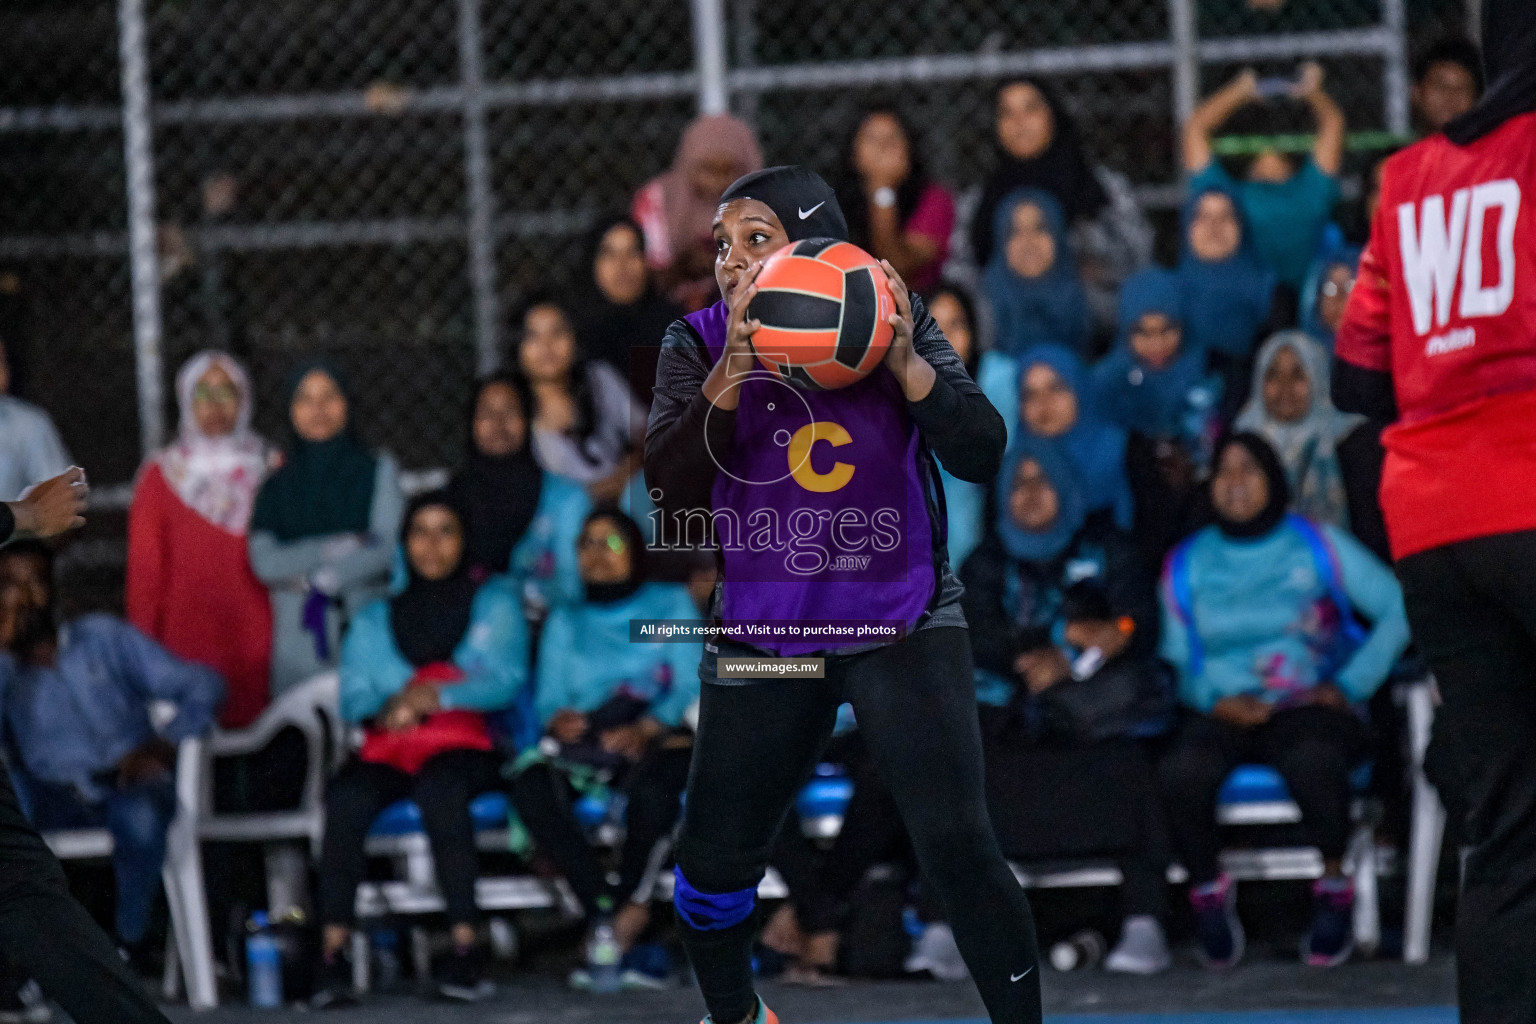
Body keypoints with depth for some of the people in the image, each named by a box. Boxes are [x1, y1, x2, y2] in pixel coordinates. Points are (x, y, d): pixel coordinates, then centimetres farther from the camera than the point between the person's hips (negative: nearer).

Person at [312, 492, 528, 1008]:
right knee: (345, 795, -33)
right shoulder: (375, 619, 26)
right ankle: (333, 957, -40)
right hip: (387, 752, 2)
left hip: (466, 749, -2)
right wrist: (387, 707, -11)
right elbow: (352, 697, 13)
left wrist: (439, 696, -13)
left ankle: (465, 947, -41)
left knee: (439, 785, -39)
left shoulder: (494, 604, 20)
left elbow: (507, 681, 4)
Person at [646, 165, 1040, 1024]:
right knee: (714, 863, 8)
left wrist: (905, 363, -28)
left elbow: (982, 455, -15)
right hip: (763, 631, 2)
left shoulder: (895, 323, -6)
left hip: (903, 624, -2)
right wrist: (733, 373, -29)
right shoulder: (702, 345, -4)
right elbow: (670, 488, -17)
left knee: (958, 847, -17)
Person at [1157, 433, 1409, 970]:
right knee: (1181, 769, -34)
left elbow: (1396, 609, 1)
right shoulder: (1186, 564, 15)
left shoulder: (1319, 546, 7)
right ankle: (1208, 892, -9)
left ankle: (1334, 889, -15)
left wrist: (1350, 685, -8)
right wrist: (1214, 699, -7)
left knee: (1313, 759, -40)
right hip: (1223, 713, 2)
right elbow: (1176, 659, 13)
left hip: (1309, 706, -2)